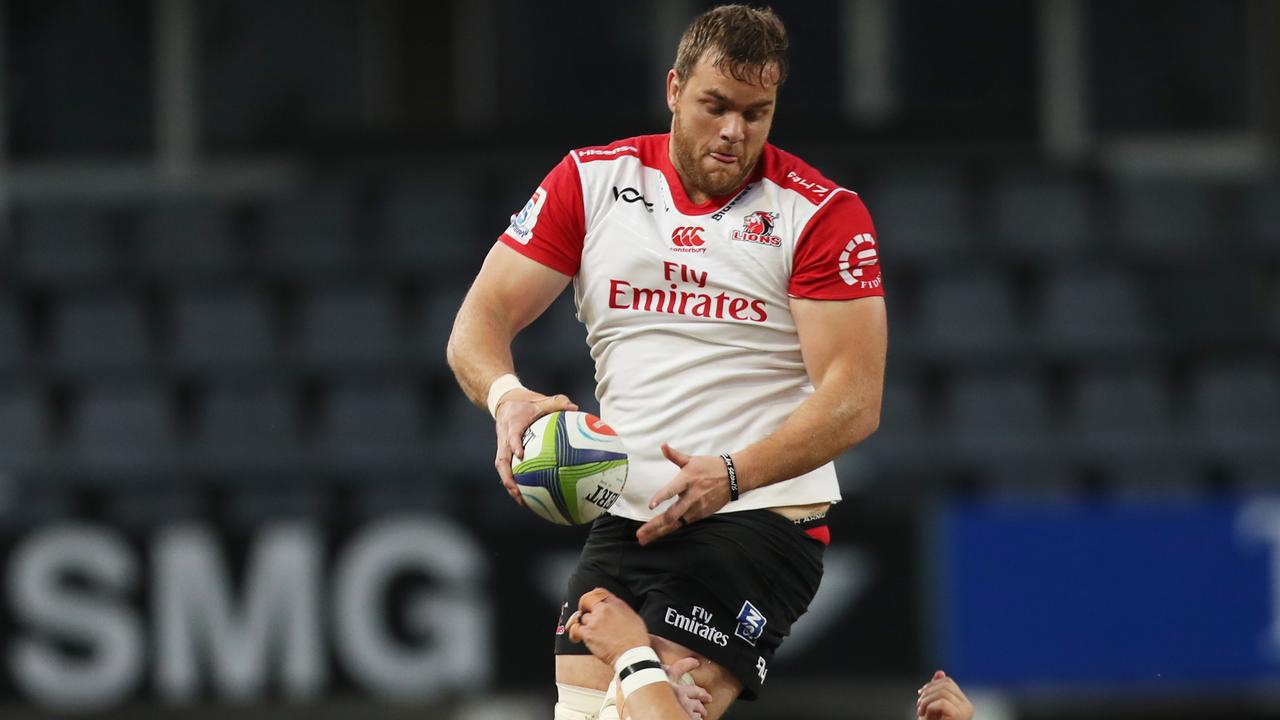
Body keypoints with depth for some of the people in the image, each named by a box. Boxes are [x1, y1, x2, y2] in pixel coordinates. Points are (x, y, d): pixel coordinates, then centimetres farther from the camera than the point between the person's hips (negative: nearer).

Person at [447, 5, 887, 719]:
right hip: (624, 519, 5)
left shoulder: (823, 213, -5)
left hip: (762, 518, -5)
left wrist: (732, 475, -26)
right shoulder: (591, 181, 7)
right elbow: (480, 320, 4)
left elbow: (854, 399, -11)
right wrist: (507, 395, -20)